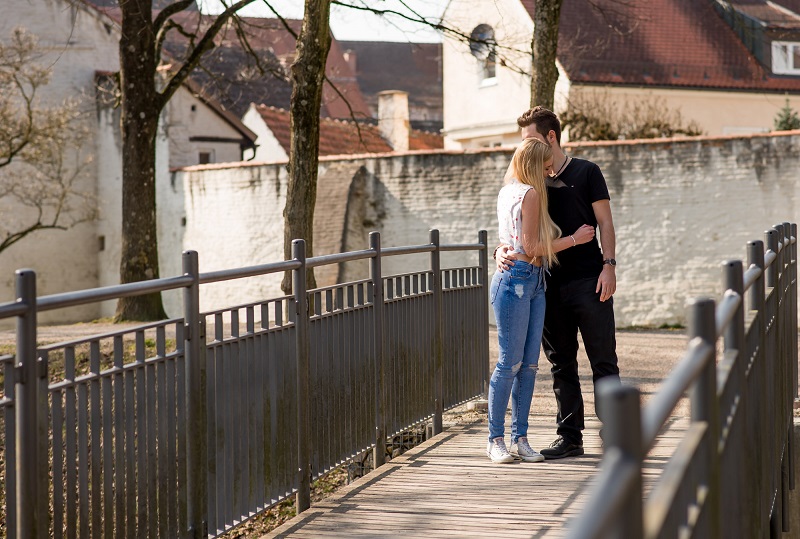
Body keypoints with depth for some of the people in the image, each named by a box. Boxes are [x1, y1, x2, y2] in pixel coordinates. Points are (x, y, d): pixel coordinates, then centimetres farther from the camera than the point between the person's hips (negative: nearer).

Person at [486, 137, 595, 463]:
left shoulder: (508, 191, 17)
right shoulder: (530, 193, -10)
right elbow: (532, 247, -12)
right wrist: (575, 239, -3)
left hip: (533, 283, 10)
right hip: (516, 280, -10)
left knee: (529, 364, 6)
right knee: (510, 363, -6)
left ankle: (519, 438, 9)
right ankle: (496, 440, 0)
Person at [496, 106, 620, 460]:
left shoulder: (585, 172, 3)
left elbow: (604, 222, 0)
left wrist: (609, 264, -11)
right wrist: (502, 250, -10)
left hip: (588, 281, -5)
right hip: (550, 284, 5)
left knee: (603, 361, -2)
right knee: (561, 364, 8)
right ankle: (570, 437, 13)